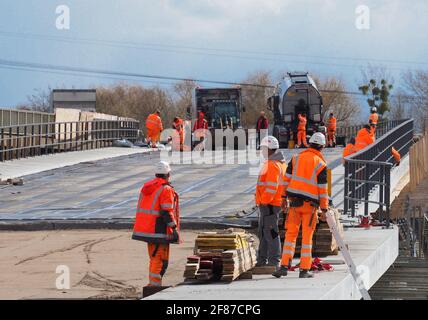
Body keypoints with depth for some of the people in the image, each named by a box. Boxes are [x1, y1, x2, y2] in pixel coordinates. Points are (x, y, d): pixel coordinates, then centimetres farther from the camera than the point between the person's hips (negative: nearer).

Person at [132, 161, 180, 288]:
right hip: (159, 230, -8)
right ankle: (154, 286, -9)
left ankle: (152, 286, 21)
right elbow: (167, 212, -18)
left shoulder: (146, 187, 12)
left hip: (145, 229, 8)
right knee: (160, 260, -5)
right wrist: (174, 229, -15)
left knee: (154, 258, 18)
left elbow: (141, 208, 16)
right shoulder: (166, 190, -13)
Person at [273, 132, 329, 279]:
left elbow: (287, 178, 4)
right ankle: (304, 269, 3)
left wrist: (284, 197, 11)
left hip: (295, 201, 2)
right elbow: (323, 189, -4)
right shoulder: (321, 164, -4)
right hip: (310, 203, -2)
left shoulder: (296, 158, 5)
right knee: (307, 236, 3)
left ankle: (285, 266, -1)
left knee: (291, 234, 7)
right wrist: (324, 209, 1)